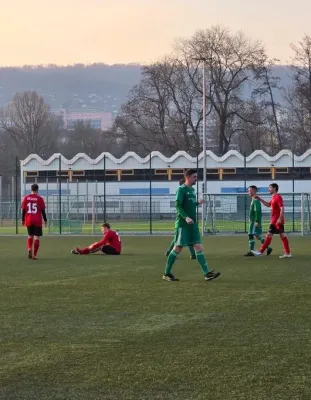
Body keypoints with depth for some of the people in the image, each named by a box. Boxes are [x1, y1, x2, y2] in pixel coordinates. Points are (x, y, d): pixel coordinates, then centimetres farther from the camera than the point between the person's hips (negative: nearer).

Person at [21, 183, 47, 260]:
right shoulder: (39, 198, -5)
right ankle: (34, 255, -4)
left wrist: (23, 220, 14)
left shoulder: (26, 198, 2)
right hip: (37, 221, -3)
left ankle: (29, 249, -4)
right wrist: (45, 220, 7)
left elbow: (23, 210, 5)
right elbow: (43, 211, -2)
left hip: (28, 221, 3)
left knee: (30, 236, 20)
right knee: (36, 237, 1)